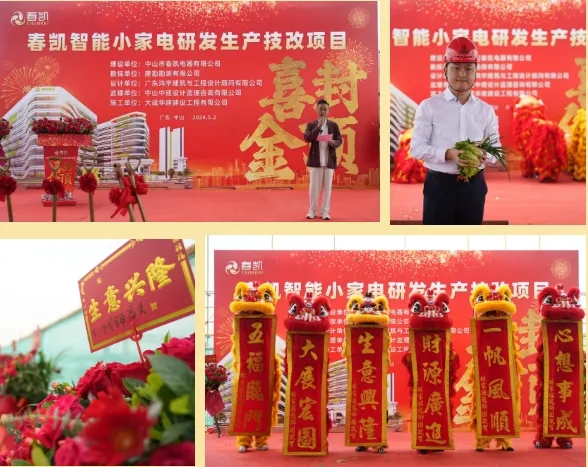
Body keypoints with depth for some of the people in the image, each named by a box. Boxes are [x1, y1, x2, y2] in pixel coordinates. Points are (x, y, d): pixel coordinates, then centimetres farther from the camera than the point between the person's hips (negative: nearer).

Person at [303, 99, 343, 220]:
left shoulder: (333, 125, 6)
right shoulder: (311, 125, 3)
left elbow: (340, 140, 6)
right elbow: (307, 138, -10)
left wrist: (333, 143, -17)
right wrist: (318, 127, -18)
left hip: (329, 160, 1)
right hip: (315, 160, -1)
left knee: (327, 187, 3)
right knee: (314, 186, 2)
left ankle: (325, 212, 9)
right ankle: (312, 210, 10)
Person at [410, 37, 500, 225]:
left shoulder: (486, 110, 8)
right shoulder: (429, 106, -2)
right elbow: (416, 148, -7)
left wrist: (484, 156, -17)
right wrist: (448, 154, -23)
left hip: (474, 186, 3)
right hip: (439, 185, -3)